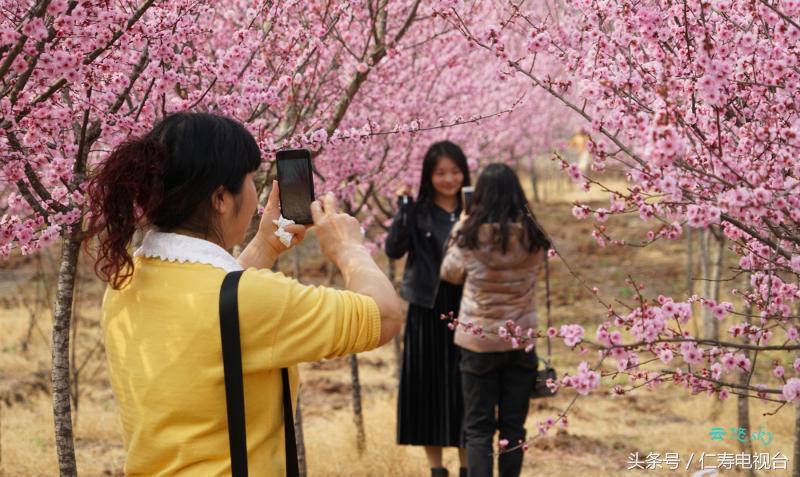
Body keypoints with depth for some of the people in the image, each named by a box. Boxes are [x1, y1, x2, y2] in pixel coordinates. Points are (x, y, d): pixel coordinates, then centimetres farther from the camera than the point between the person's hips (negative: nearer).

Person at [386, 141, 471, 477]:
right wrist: (404, 209, -23)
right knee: (428, 385, 3)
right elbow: (394, 250, -14)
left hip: (466, 310, 1)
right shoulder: (416, 212, -1)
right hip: (427, 310, -1)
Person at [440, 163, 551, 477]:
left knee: (478, 428, 4)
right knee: (513, 426, 13)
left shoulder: (470, 236, -12)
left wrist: (460, 228, 11)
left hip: (478, 343, -2)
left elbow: (450, 274, 4)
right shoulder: (532, 237, -6)